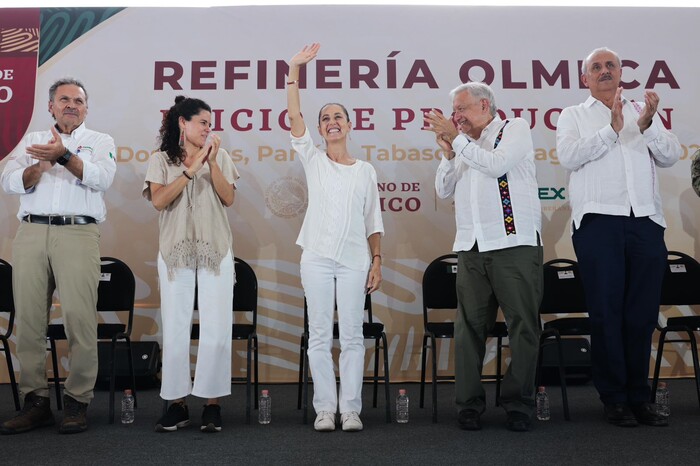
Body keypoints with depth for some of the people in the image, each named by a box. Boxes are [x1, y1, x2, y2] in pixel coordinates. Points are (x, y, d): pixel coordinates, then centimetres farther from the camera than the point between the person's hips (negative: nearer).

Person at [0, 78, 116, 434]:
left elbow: (102, 178, -6)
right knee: (29, 318, 1)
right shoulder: (32, 140, 22)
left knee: (80, 318, -9)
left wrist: (63, 156, -19)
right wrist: (39, 167, -10)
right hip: (31, 233, 3)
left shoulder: (100, 141, 14)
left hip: (78, 233, -3)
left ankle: (77, 401, 0)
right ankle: (35, 401, 9)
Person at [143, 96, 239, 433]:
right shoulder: (161, 160, 7)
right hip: (175, 253, 0)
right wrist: (190, 169, -12)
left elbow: (228, 198, 0)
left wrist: (211, 162, -9)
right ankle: (177, 404, 11)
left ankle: (212, 404, 6)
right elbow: (158, 201, -7)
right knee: (175, 328, 1)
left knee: (216, 328, -3)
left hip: (215, 251, 1)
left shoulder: (219, 156, 10)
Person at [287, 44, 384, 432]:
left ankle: (351, 409, 10)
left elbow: (373, 221, 10)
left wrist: (377, 260, 3)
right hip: (317, 258, 0)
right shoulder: (313, 160, 7)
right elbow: (293, 116, -4)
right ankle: (325, 408, 12)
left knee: (352, 336, 2)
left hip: (354, 260, 0)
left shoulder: (365, 170, 9)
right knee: (319, 336, 3)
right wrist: (295, 68, -9)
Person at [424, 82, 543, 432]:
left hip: (515, 245, -4)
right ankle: (469, 403, 10)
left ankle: (519, 403, 10)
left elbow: (495, 165, -11)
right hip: (471, 248, 5)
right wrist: (448, 152, 4)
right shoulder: (465, 143, 22)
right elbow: (443, 191, 16)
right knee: (469, 326, 2)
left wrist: (457, 139, -6)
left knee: (523, 324, 0)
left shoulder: (516, 129, 7)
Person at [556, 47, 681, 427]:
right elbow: (568, 156, -6)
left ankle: (639, 397, 17)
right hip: (598, 222, -2)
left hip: (646, 222, 3)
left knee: (643, 314, 5)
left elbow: (670, 156, 9)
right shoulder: (574, 115, 12)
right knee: (606, 313, 1)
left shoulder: (643, 111, 19)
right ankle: (614, 398, 11)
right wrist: (612, 129, -12)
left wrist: (647, 125, -7)